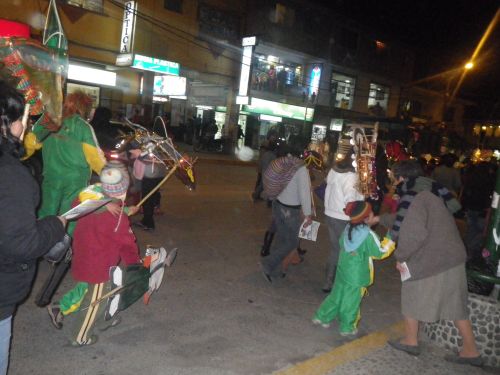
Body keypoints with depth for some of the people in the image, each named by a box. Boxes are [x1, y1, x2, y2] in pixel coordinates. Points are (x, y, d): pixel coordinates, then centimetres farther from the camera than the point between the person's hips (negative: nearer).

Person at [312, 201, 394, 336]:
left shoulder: (348, 228, -5)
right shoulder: (368, 235, -23)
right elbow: (380, 253, -13)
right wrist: (390, 244, -1)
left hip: (343, 269, 6)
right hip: (357, 275, -6)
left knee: (337, 295, 20)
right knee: (351, 301, 9)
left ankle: (322, 317, 29)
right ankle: (347, 328, 24)